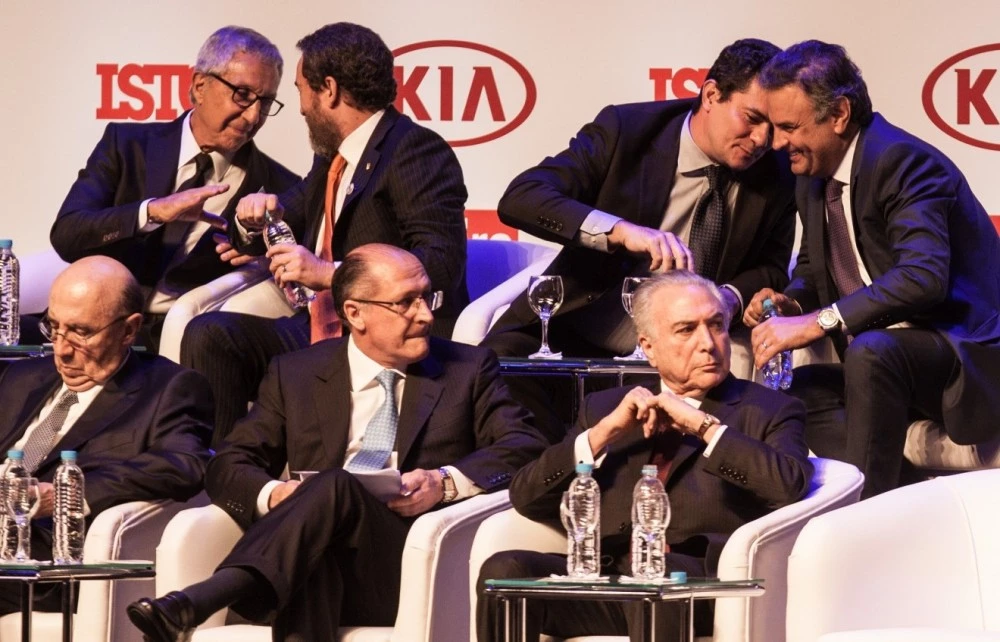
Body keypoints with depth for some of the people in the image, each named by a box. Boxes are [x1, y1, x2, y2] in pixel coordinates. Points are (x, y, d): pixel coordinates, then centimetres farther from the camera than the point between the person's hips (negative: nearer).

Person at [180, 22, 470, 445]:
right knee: (209, 335, -10)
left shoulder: (416, 152, -9)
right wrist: (260, 213, 6)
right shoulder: (332, 159, 18)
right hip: (318, 332, 9)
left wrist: (331, 274, -26)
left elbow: (442, 265, -20)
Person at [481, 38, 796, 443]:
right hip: (572, 333, -1)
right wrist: (622, 231, -34)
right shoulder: (626, 130, -9)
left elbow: (771, 269, 13)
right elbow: (520, 198, -18)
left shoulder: (775, 179, 0)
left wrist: (730, 298, -13)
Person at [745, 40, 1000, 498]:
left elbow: (924, 275, -34)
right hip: (882, 361, 10)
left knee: (871, 350, -35)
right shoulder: (814, 176, 9)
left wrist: (816, 322, -34)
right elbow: (815, 269, 23)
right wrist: (789, 302, -2)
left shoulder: (904, 163, -20)